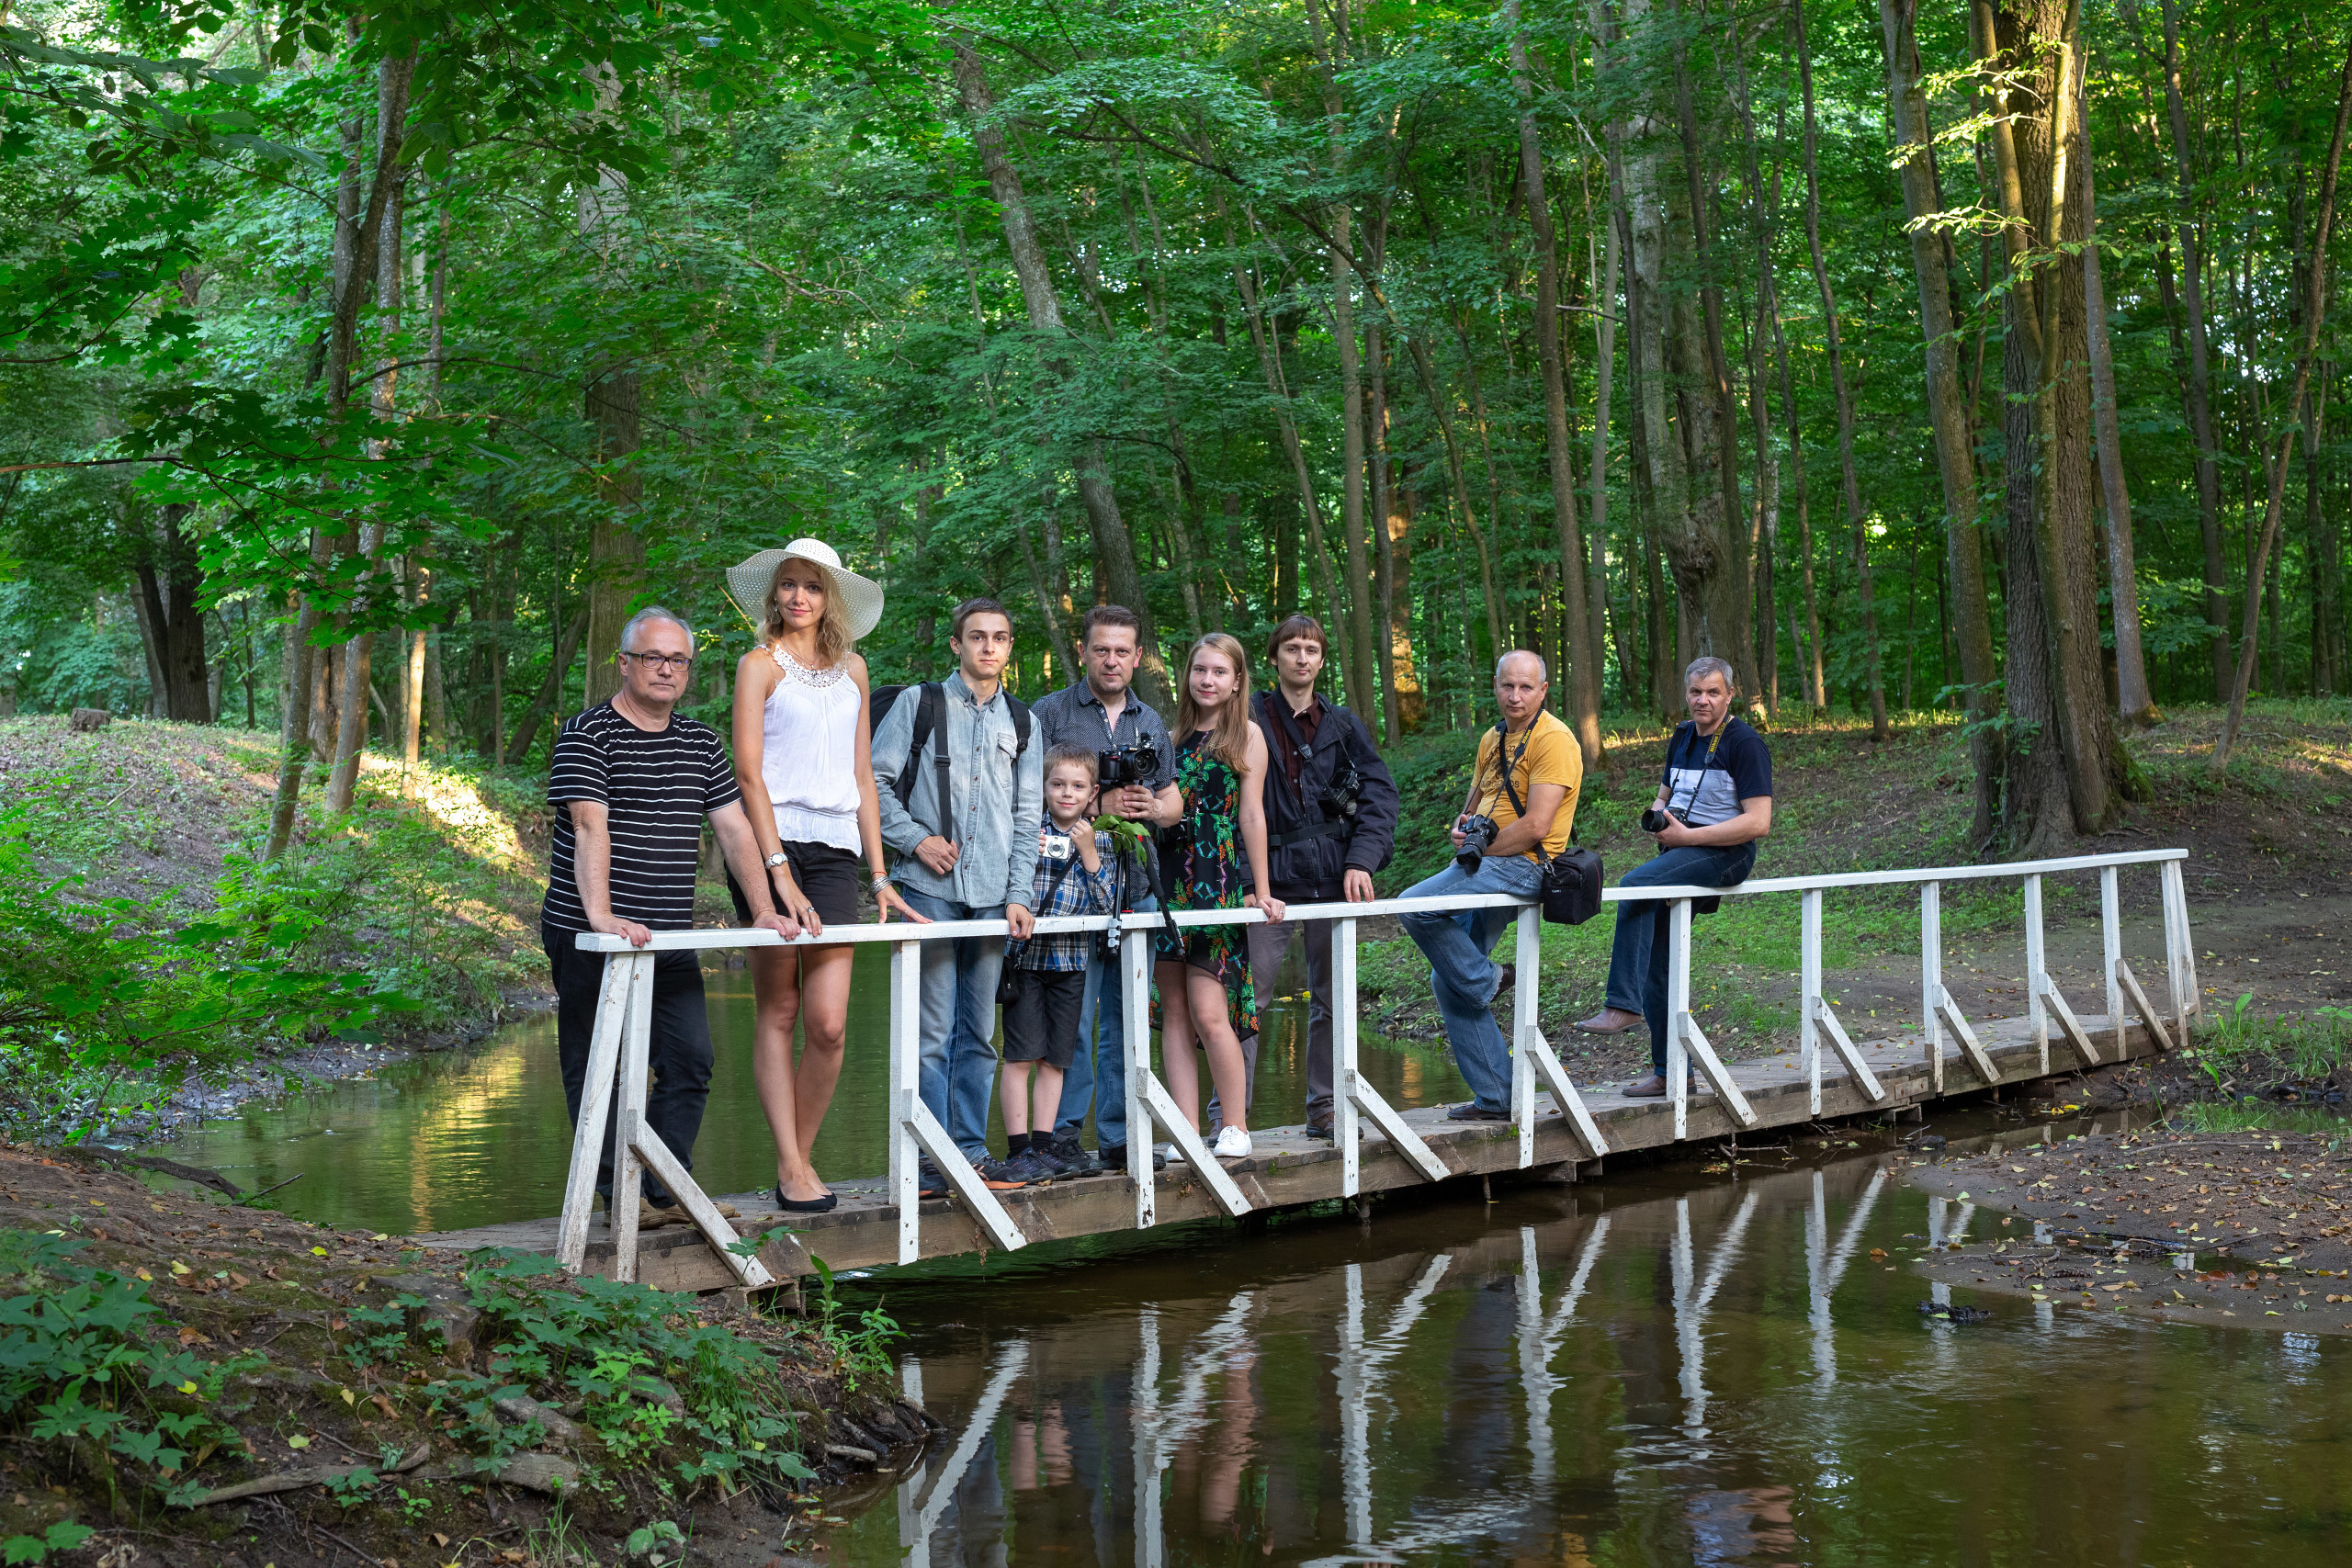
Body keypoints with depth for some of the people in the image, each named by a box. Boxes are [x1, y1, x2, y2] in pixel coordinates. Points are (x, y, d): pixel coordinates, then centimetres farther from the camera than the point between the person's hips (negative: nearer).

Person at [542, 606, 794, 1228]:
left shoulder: (701, 744, 14)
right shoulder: (588, 733, -5)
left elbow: (734, 828, 11)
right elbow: (589, 825, -18)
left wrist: (763, 911, -1)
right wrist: (601, 915, -31)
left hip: (670, 940, 6)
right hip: (588, 938, -6)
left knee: (690, 1060, 1)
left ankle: (666, 1190, 9)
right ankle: (621, 1194, 6)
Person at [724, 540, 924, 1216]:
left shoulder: (852, 668, 18)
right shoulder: (762, 664, 3)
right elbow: (749, 773, -5)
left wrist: (879, 873, 14)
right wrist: (780, 872, -15)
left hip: (835, 852, 4)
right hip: (770, 845, -3)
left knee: (829, 1023, -6)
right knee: (777, 1014, -1)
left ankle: (800, 1157, 10)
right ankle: (790, 1169, 3)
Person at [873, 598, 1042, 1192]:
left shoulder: (1021, 722, 15)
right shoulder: (919, 704, 4)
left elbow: (1027, 815, 14)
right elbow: (875, 780, 2)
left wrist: (1018, 895, 6)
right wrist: (917, 838, -8)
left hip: (993, 895, 4)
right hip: (930, 889, -4)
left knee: (979, 1032, 8)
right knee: (933, 1031, -5)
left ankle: (972, 1149, 15)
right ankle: (930, 1157, 1)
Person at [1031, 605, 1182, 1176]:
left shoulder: (1151, 722, 17)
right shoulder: (1050, 713, 1)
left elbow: (1173, 801, 21)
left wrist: (1151, 808, -2)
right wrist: (1098, 806, -14)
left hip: (1138, 888, 5)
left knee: (1126, 1018, 8)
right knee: (1072, 1017, -6)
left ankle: (1117, 1136, 15)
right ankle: (1063, 1133, 3)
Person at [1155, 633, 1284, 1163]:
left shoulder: (1246, 734, 3)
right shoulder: (1174, 737, 16)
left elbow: (1252, 815, 0)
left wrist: (1261, 892, -3)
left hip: (1222, 879, -5)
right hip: (1172, 878, 5)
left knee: (1209, 1013, -11)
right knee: (1174, 1013, 1)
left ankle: (1236, 1128, 2)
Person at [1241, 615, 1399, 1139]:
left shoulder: (1343, 725, 13)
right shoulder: (1249, 718, 4)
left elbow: (1380, 794, 6)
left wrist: (1361, 860, -9)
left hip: (1333, 877, 3)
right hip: (1270, 878, -3)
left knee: (1332, 997, 7)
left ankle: (1324, 1109, 17)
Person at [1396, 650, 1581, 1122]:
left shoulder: (1553, 739, -10)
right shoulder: (1492, 739, 17)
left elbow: (1536, 826, -18)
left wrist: (1480, 852, -11)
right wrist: (1461, 829, 1)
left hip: (1523, 866, -9)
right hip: (1486, 871, 9)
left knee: (1416, 905, -25)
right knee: (1447, 981, 5)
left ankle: (1483, 980, -5)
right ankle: (1495, 1098, 9)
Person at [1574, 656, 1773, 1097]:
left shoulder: (1745, 743, -7)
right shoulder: (1683, 736, 17)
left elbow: (1758, 822, -16)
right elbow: (1663, 797, 28)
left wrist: (1687, 835, -18)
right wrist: (1656, 817, 2)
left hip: (1724, 853, -8)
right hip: (1680, 851, 8)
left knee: (1635, 883, -31)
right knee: (1655, 962, 1)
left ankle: (1622, 1004, -30)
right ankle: (1670, 1070, 8)